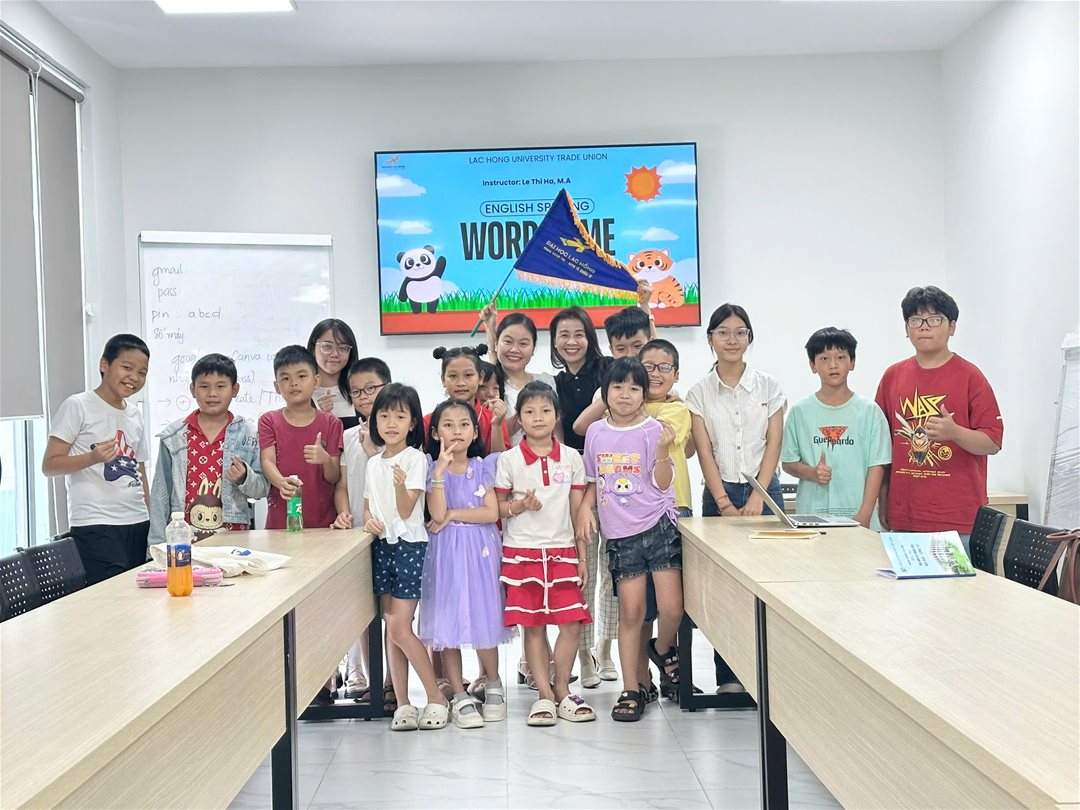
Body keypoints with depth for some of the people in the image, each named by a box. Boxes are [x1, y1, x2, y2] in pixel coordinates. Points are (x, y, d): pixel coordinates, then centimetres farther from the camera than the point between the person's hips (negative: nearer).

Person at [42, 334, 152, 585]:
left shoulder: (135, 415, 16)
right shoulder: (77, 406, -2)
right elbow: (49, 465, -6)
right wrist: (93, 457, -22)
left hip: (138, 524, 6)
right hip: (95, 526, -6)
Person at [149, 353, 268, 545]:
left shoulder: (249, 433, 0)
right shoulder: (174, 436, 3)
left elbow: (262, 490, 3)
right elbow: (161, 495, 5)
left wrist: (244, 478, -17)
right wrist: (157, 545, 3)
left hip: (233, 536, 0)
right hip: (185, 538, 0)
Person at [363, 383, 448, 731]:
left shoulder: (415, 458, -7)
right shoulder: (374, 462, 12)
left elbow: (407, 511, -13)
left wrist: (401, 487, -33)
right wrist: (369, 520, -5)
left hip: (409, 545, -6)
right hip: (382, 545, 6)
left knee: (400, 627, -11)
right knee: (392, 628, 5)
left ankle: (436, 696, 2)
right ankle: (403, 704, 11)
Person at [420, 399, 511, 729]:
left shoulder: (483, 467, 5)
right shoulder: (432, 468, 2)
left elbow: (491, 513, -5)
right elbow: (437, 513, -14)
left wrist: (452, 515, -10)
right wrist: (441, 470, -21)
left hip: (480, 551, 0)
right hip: (446, 552, 0)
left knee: (483, 618, 0)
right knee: (447, 622, -1)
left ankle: (493, 684, 23)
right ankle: (459, 695, 10)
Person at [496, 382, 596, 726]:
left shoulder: (571, 458, 5)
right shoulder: (509, 460, -1)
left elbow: (577, 511, 8)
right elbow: (497, 506, 5)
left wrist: (582, 557, 7)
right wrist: (519, 506, -16)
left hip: (563, 551, 2)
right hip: (522, 552, -1)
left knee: (571, 625, -1)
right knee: (533, 626, 2)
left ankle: (561, 688, 17)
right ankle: (544, 694, 13)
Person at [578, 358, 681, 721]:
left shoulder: (653, 429, -4)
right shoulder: (595, 432, 7)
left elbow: (662, 483, -8)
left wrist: (663, 450, -23)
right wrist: (585, 506, 2)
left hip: (658, 526, -3)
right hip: (620, 534, 3)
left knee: (671, 608, -9)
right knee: (630, 612, 5)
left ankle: (663, 650, 24)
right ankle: (632, 689, 15)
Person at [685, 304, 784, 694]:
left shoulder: (768, 386, 6)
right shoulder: (699, 393, 5)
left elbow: (773, 444, 1)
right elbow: (705, 452, -1)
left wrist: (757, 497, -9)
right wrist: (725, 503, -10)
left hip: (763, 491, 0)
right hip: (720, 493, 0)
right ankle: (728, 676, 7)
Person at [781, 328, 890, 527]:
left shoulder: (870, 411, 4)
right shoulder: (800, 411, 7)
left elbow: (876, 466, 1)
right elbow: (788, 463, 9)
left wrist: (864, 515, -7)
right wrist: (812, 473, -11)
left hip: (856, 514, -1)